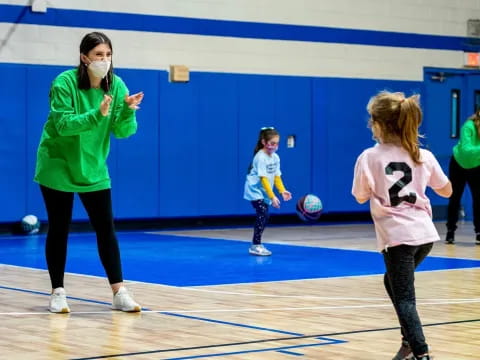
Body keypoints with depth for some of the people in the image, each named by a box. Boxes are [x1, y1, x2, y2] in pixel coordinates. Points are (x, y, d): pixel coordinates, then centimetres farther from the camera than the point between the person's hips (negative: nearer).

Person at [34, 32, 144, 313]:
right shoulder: (65, 82, -17)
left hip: (93, 169, 3)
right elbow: (63, 124, -25)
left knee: (106, 228, -2)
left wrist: (128, 110, -28)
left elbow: (123, 131, -8)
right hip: (58, 167, -3)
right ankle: (58, 292, 13)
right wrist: (97, 115, -38)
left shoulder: (116, 85, -6)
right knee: (59, 229, 3)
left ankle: (119, 293, 0)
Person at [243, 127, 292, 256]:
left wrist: (282, 191, -12)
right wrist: (272, 197, -31)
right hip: (255, 190, -8)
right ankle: (255, 246, -16)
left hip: (264, 192, 8)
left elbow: (277, 176, 4)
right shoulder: (260, 157, -22)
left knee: (264, 216, 8)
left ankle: (257, 244, 18)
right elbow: (263, 179, -26)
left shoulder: (275, 157, 2)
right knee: (262, 215, -18)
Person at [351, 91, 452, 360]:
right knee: (394, 282, 27)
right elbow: (447, 191, 16)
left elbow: (361, 197, 4)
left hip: (397, 236, -6)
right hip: (425, 233, 6)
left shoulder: (369, 158, -6)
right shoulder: (424, 157, 5)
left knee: (404, 298, -5)